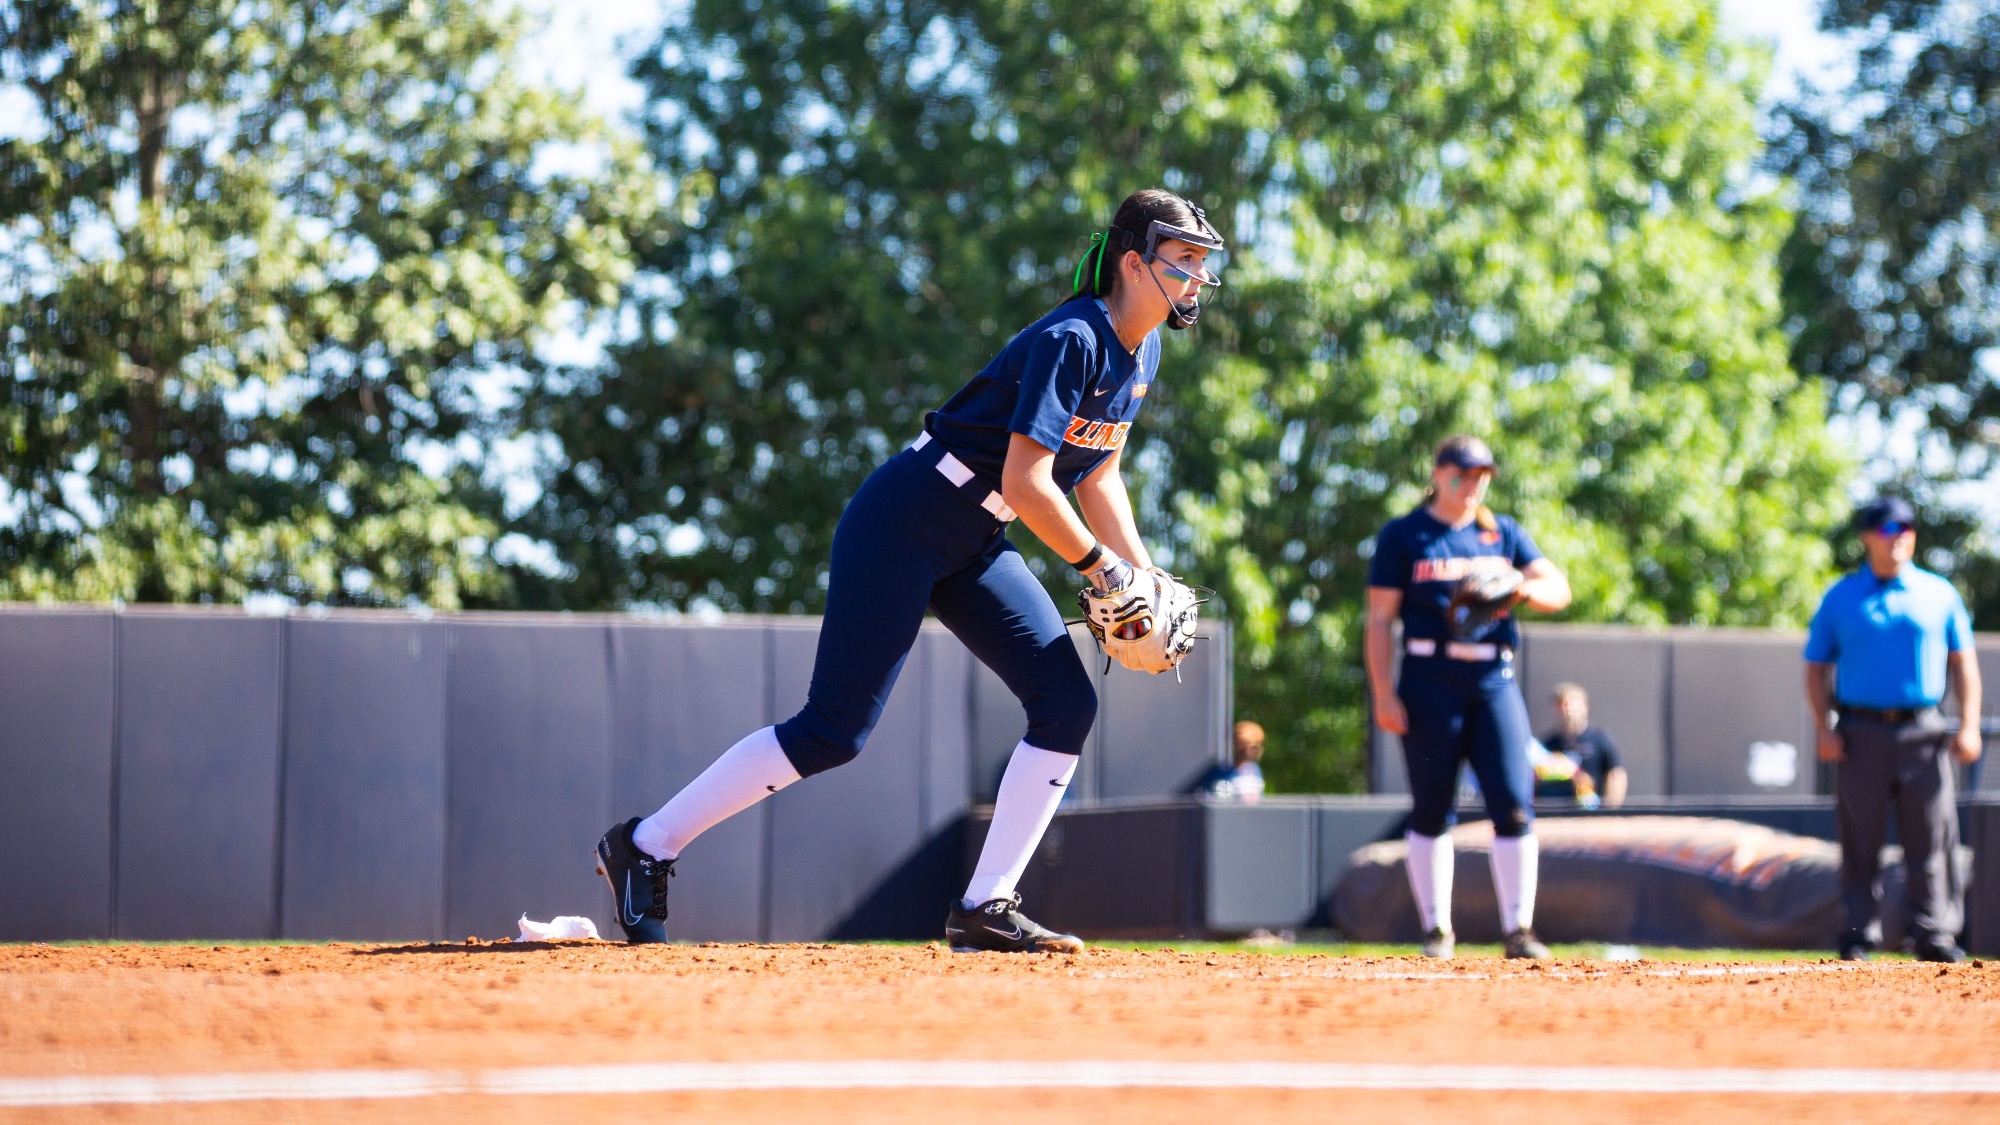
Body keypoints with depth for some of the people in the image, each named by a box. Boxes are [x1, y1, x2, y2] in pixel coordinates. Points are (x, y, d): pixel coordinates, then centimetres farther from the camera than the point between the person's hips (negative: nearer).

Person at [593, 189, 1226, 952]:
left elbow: (1096, 476, 17)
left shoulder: (1139, 351, 7)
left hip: (976, 547, 9)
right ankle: (646, 846, 1)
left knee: (1068, 703, -4)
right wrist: (1101, 568, -17)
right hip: (901, 527, -9)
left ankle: (984, 908, -2)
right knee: (834, 730, -10)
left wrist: (1143, 578, 6)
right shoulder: (1070, 340, -22)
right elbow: (1025, 483, -27)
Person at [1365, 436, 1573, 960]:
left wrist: (1526, 589, -19)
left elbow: (1558, 589, 5)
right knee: (1431, 810, 0)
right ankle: (1437, 929, 9)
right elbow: (1380, 620, 1)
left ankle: (1518, 930, -1)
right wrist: (1383, 693, -9)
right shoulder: (1402, 536, 5)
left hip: (1494, 681, 3)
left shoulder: (1504, 533, 14)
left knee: (1514, 807, -6)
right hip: (1431, 684, -2)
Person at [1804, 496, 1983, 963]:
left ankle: (1934, 934, 0)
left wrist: (1968, 726, 1)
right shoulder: (1840, 598, 9)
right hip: (1861, 733, -1)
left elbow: (1963, 662, 12)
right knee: (1860, 841, -1)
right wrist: (1823, 728, -3)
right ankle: (1859, 934, 4)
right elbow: (1816, 667, 10)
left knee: (1931, 838, -3)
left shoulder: (1939, 594, 11)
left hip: (1922, 732, 1)